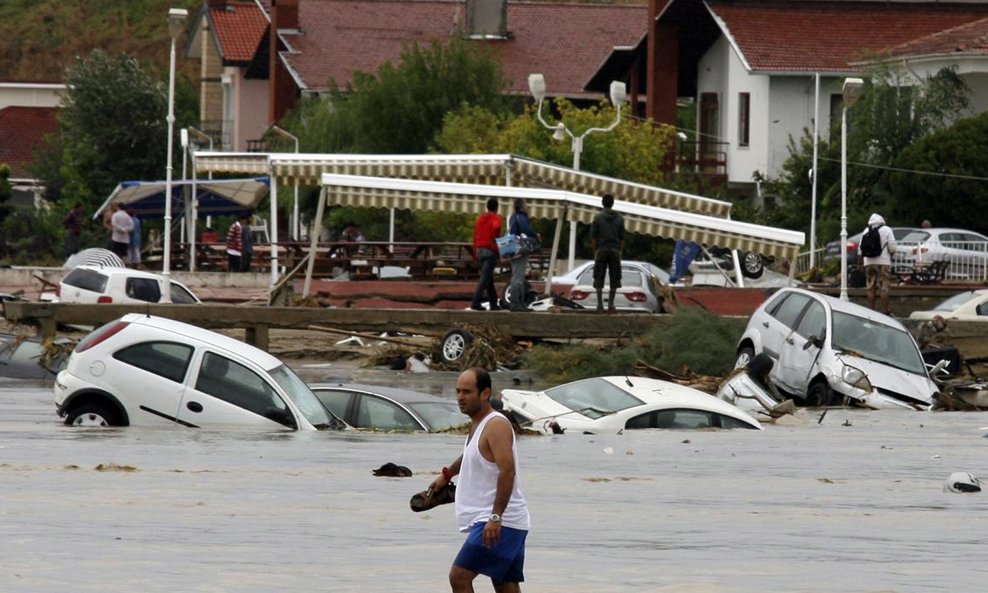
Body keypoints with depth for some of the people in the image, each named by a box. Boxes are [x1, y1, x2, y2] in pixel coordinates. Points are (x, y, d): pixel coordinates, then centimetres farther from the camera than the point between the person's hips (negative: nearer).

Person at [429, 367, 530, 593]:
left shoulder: (496, 425, -15)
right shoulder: (477, 424, 16)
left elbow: (507, 470, -27)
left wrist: (495, 517, -33)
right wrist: (447, 474, 52)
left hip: (500, 523, -10)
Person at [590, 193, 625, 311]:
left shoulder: (597, 217, -4)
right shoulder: (619, 218, 1)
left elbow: (593, 237, -6)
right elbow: (621, 238, 2)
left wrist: (594, 253, 1)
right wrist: (620, 254, 8)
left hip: (601, 251, -1)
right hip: (615, 251, 1)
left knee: (599, 278, 3)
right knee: (614, 278, 5)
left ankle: (600, 304, -3)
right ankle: (611, 304, 0)